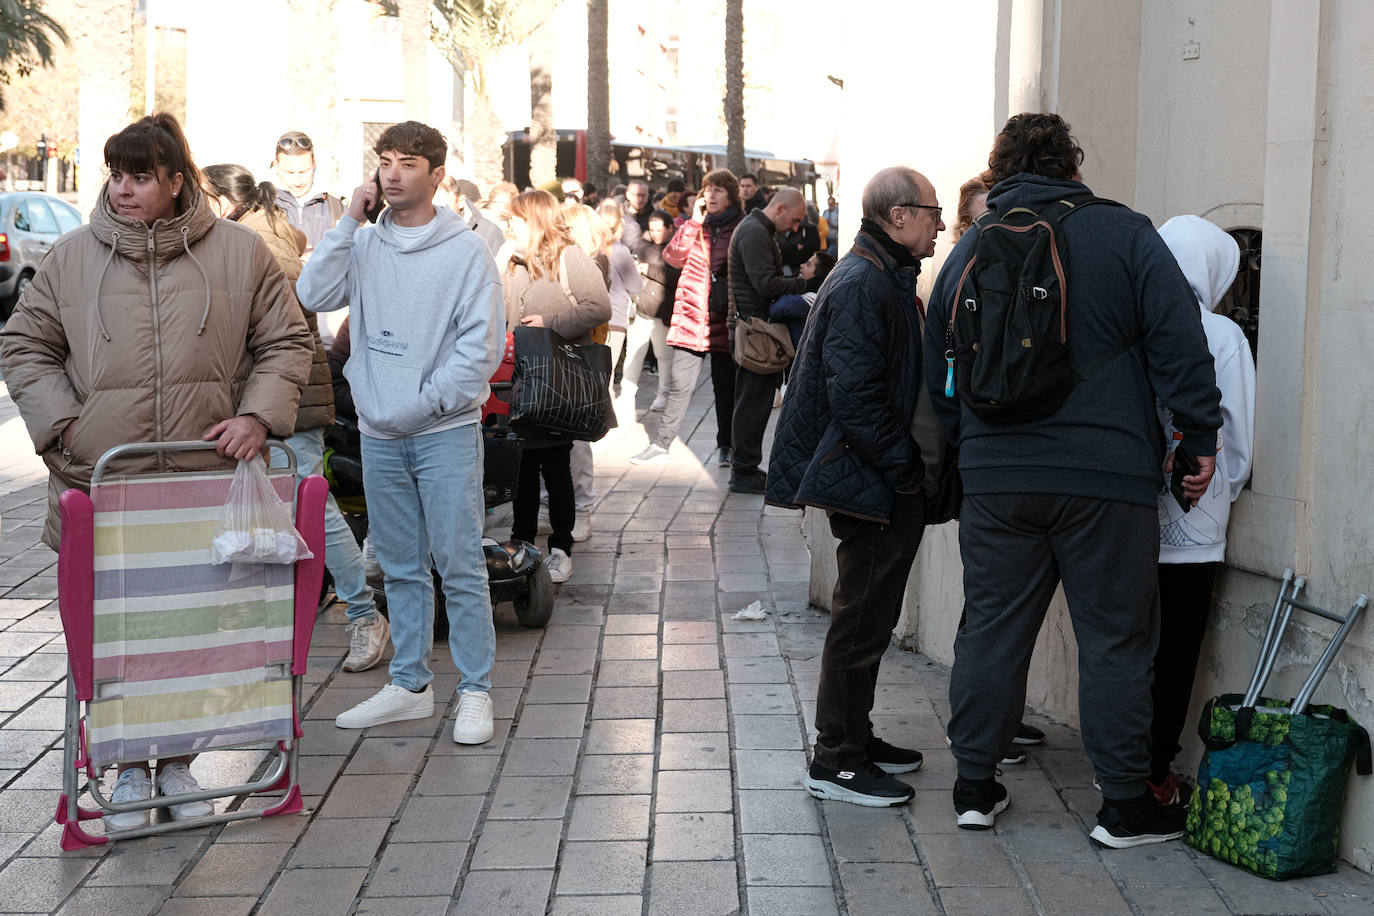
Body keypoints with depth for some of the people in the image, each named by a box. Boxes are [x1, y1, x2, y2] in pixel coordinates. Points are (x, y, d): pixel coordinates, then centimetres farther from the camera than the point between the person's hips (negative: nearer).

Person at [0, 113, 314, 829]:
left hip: (207, 481, 0)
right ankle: (129, 767, 20)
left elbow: (286, 342, 10)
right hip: (100, 481, 0)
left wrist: (258, 415, -5)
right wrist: (62, 423, -1)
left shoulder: (239, 252, 4)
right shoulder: (72, 257, 5)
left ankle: (179, 761, 23)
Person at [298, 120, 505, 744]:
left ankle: (475, 691, 6)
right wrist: (349, 221, -7)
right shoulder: (364, 244, 8)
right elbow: (315, 296, -6)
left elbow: (482, 346, -8)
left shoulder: (466, 250, -4)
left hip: (445, 433, -4)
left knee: (459, 565, -3)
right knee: (400, 568, 12)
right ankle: (409, 685, 22)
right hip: (379, 434, 4)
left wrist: (427, 401, -11)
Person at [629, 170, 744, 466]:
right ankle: (661, 444, 5)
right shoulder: (695, 226, 9)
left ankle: (725, 446, 19)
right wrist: (694, 222, -8)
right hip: (691, 316, 1)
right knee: (679, 384, -2)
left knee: (725, 386, 7)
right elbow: (672, 256, -4)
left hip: (724, 319, -1)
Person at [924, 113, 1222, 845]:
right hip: (1107, 476, -3)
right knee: (1116, 639, 5)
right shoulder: (1123, 234, -2)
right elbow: (1179, 344, -8)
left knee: (991, 629, 11)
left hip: (995, 479, 4)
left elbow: (938, 379, 16)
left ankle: (975, 785, 18)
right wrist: (1200, 439, -1)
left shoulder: (967, 251, 10)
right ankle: (1124, 804, 12)